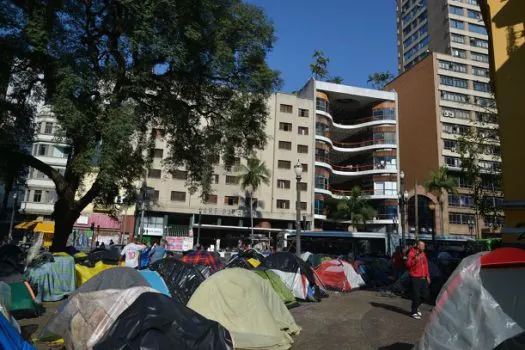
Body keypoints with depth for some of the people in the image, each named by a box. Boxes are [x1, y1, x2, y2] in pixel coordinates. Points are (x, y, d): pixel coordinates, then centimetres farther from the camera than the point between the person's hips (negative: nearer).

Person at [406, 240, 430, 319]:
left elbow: (426, 265, 18)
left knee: (425, 295, 10)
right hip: (415, 278, -7)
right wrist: (415, 260, -31)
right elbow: (408, 264, -17)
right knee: (416, 295, -2)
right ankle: (414, 312, 12)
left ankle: (416, 306, 33)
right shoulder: (412, 253, -11)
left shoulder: (423, 254, 12)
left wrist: (427, 276, 13)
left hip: (423, 278, 7)